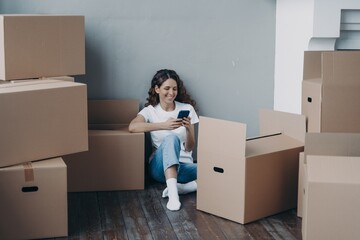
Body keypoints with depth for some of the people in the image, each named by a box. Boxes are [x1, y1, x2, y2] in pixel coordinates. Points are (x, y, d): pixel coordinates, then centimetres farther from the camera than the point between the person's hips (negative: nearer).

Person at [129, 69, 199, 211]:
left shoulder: (187, 109, 7)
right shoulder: (150, 110, 4)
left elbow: (189, 148, 5)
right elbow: (132, 127, -19)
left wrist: (189, 129, -16)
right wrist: (163, 125, -28)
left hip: (184, 165, 2)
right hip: (160, 166, -2)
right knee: (171, 138, -37)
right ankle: (173, 192, -47)